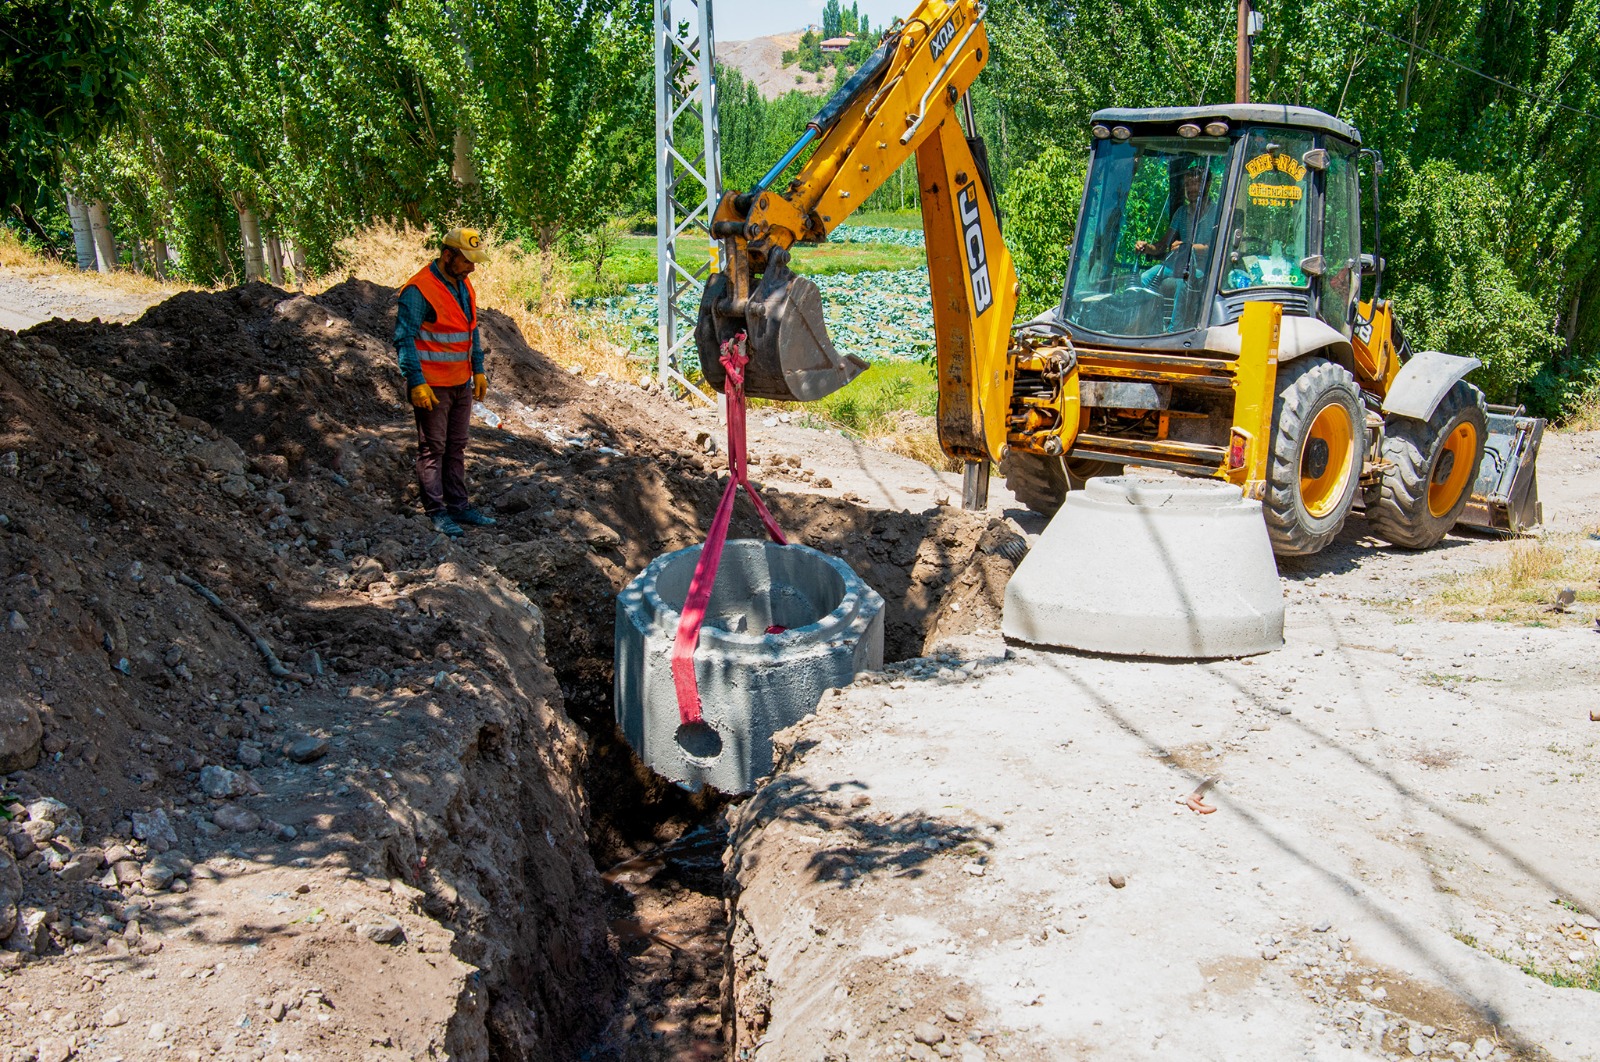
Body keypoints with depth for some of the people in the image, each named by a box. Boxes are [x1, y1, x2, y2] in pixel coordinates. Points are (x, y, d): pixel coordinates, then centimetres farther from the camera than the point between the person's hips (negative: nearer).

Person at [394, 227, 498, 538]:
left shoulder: (464, 286, 10)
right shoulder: (419, 290, -17)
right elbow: (404, 338, -19)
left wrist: (478, 370, 16)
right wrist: (416, 382, -23)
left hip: (461, 383, 8)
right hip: (432, 387, -8)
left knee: (456, 446, 14)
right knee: (433, 449, 1)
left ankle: (458, 506, 22)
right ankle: (436, 512, 7)